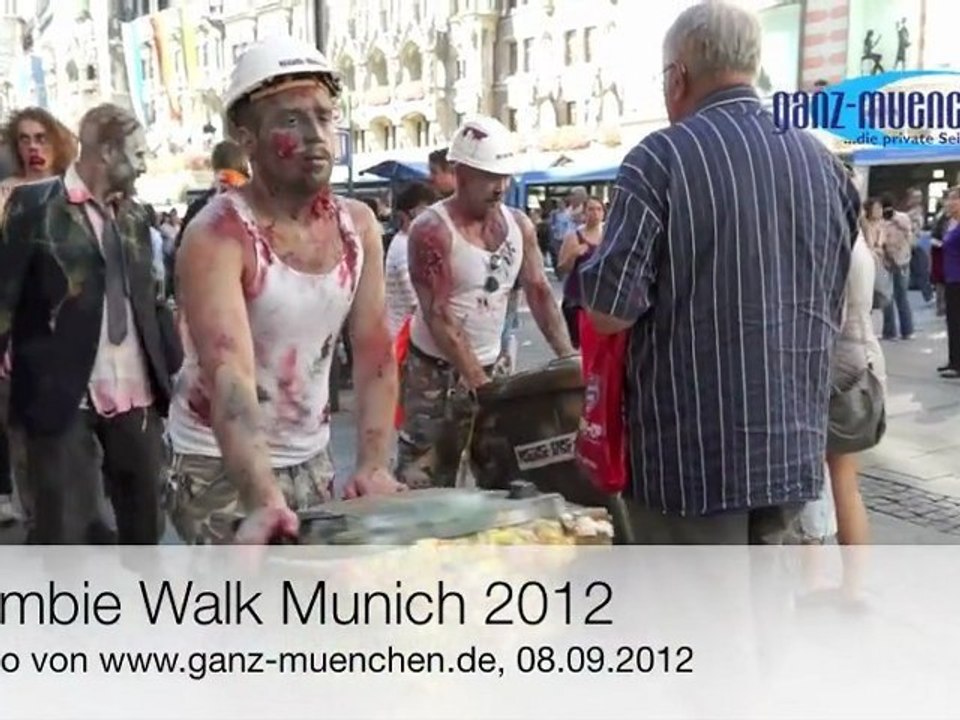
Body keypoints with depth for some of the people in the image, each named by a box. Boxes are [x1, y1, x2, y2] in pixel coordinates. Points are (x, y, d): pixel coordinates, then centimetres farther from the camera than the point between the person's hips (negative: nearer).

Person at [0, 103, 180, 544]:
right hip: (62, 396, -5)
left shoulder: (135, 214, 11)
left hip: (137, 395, 5)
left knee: (145, 525, 15)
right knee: (64, 531, 4)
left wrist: (172, 369, 5)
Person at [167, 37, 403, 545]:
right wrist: (263, 499, -44)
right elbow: (230, 376, -32)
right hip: (220, 463, -5)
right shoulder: (217, 237, -20)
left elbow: (375, 353, -5)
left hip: (312, 456, 5)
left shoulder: (358, 225, -3)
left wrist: (374, 466, -16)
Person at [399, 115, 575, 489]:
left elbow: (540, 293, 4)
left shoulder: (519, 225, 2)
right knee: (423, 482, 0)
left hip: (491, 363, 6)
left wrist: (567, 357, -8)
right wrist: (477, 381, -25)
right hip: (436, 371, -5)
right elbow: (438, 317, -21)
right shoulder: (432, 230, -17)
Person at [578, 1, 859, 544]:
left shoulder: (663, 157, -13)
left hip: (693, 452, -6)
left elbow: (609, 312, -16)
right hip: (794, 447, 6)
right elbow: (831, 306, 16)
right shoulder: (825, 164, 7)